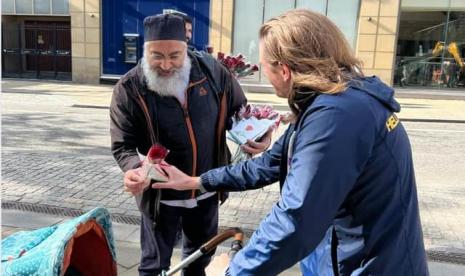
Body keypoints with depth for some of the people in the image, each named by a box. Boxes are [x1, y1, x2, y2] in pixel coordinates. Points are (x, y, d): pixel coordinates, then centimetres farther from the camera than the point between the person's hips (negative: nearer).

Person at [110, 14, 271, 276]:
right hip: (160, 195, -3)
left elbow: (239, 111, 1)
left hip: (207, 189, 3)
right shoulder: (129, 89, -17)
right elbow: (123, 145, -14)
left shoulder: (211, 69, -11)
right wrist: (134, 169, -36)